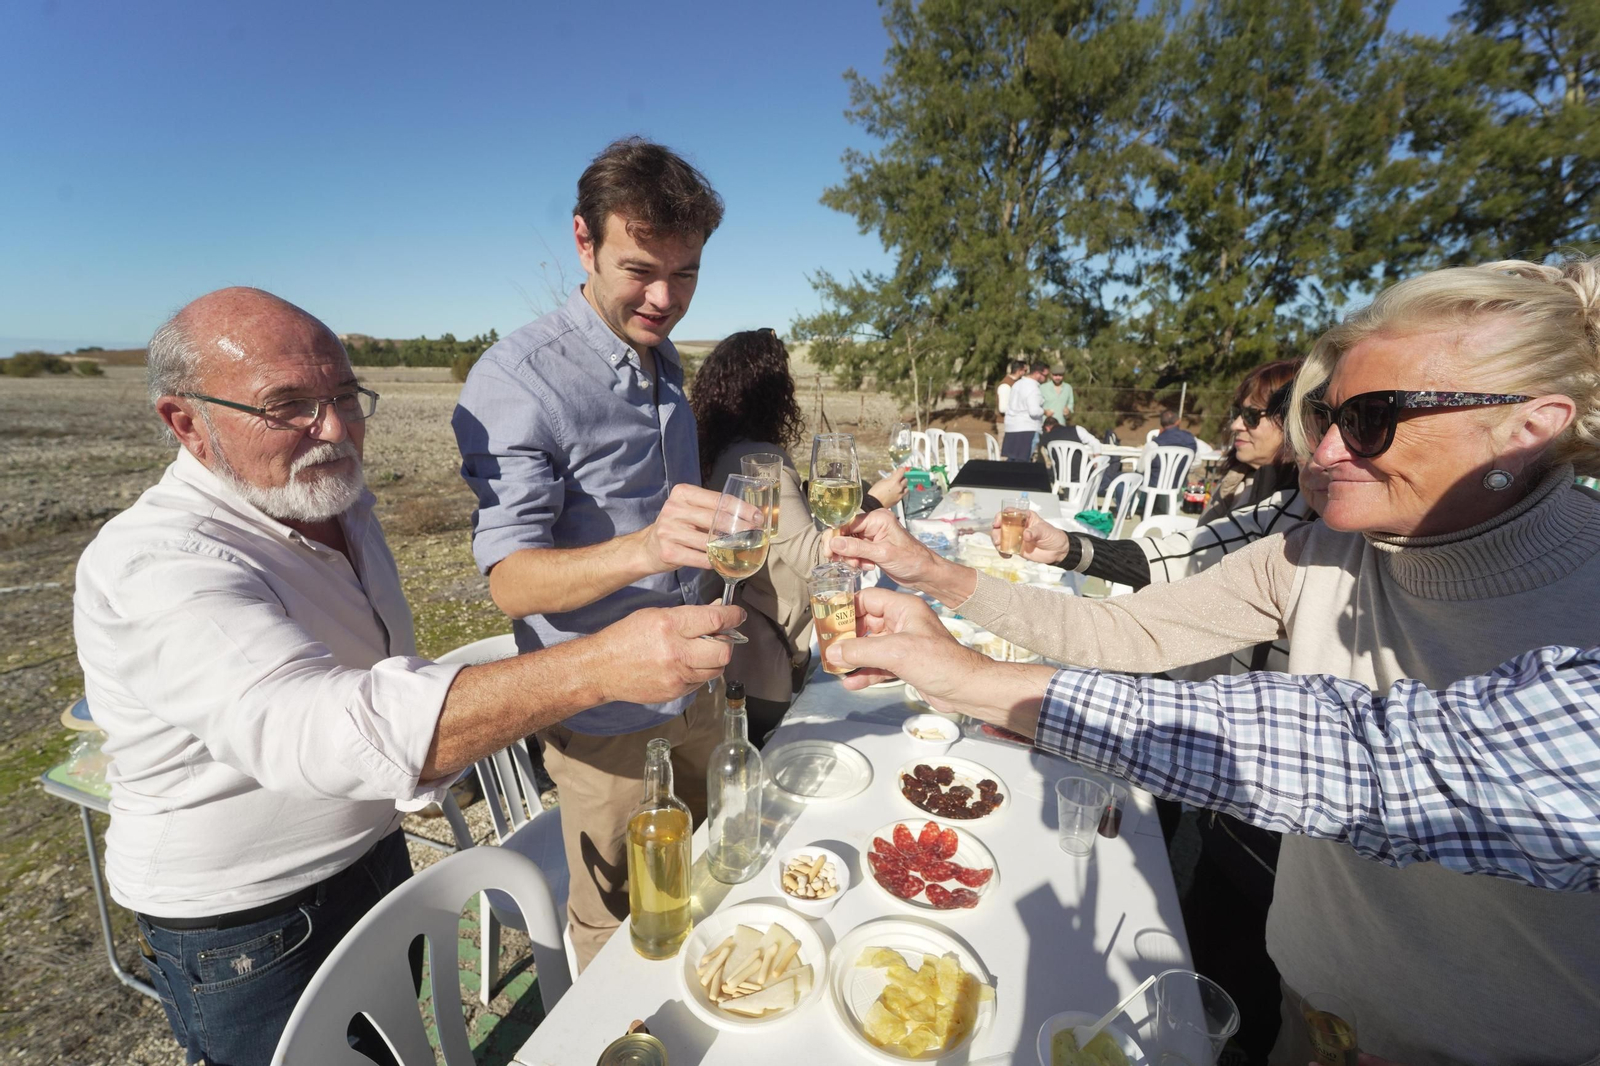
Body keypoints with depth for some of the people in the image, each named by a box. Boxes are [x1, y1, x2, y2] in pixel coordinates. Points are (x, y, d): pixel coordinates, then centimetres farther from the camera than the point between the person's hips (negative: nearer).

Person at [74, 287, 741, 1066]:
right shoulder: (151, 564, -29)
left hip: (377, 861, 7)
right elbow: (312, 730, -46)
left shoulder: (338, 498, -3)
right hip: (249, 937, -6)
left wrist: (448, 749, 17)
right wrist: (600, 665, -54)